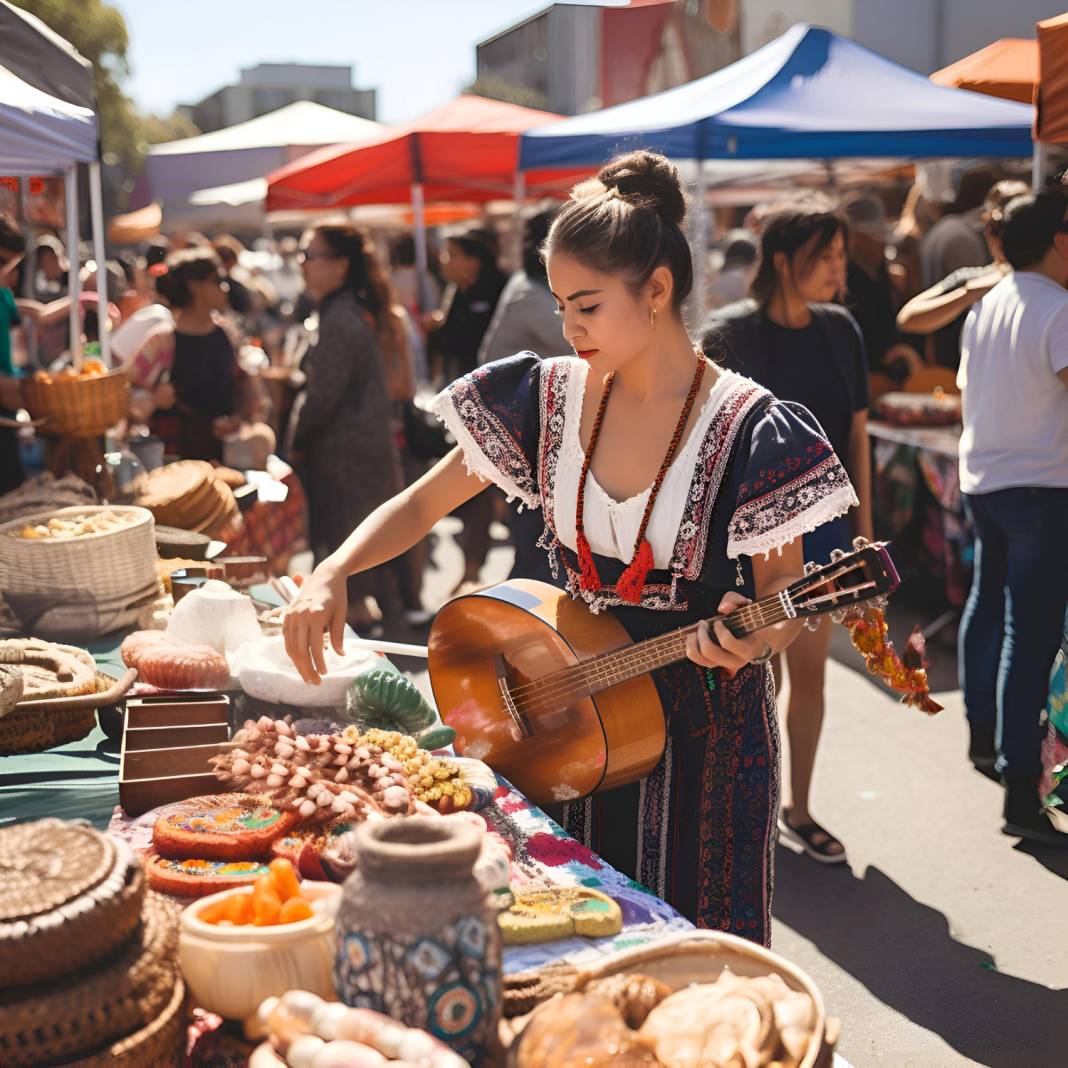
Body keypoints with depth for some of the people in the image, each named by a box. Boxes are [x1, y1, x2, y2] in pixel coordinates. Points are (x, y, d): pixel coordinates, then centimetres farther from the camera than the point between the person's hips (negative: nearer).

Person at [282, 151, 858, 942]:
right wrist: (333, 574, -12)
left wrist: (753, 641, -30)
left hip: (707, 725, -4)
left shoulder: (747, 431, -14)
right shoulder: (550, 400, -1)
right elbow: (424, 502, 4)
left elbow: (789, 599, -7)